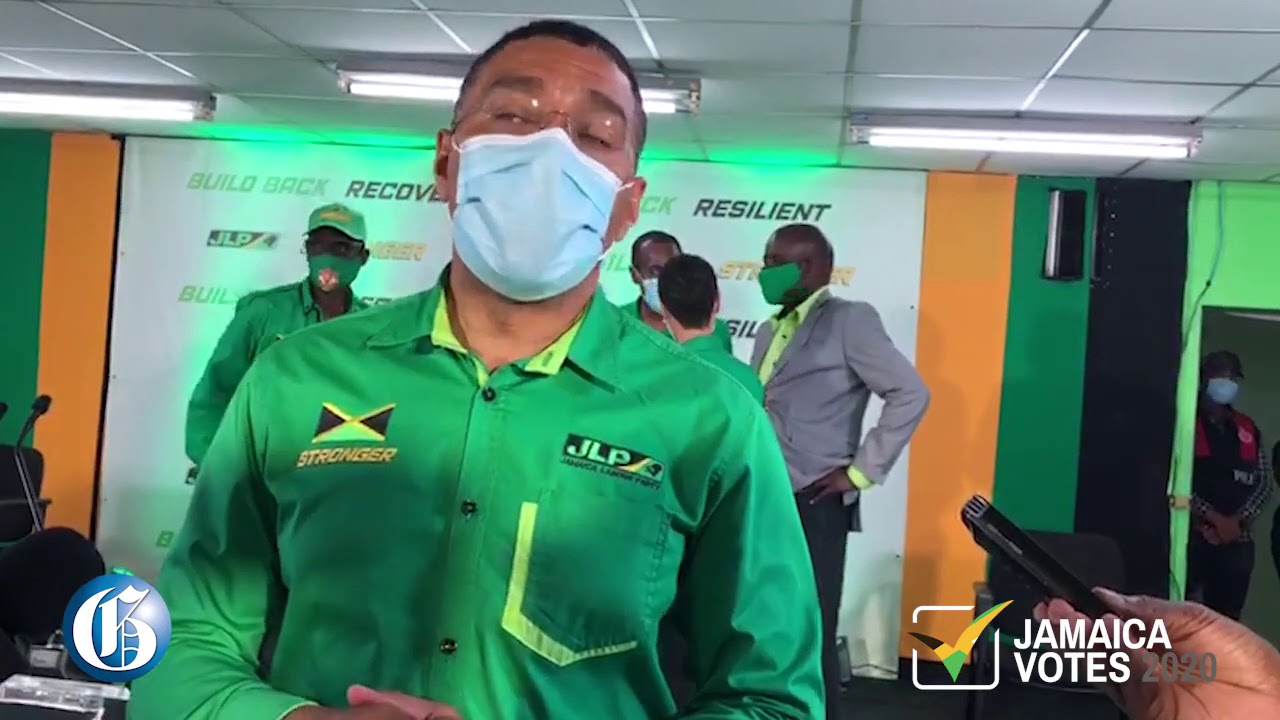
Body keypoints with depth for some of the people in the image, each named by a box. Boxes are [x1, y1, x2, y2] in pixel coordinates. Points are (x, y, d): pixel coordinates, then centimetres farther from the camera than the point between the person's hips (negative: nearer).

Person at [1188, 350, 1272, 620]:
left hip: (1237, 540, 5)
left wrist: (1238, 521, -3)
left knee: (1226, 619, 5)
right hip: (1191, 536, -5)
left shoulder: (1248, 429, 16)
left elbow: (1265, 483, 12)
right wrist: (1214, 518, -12)